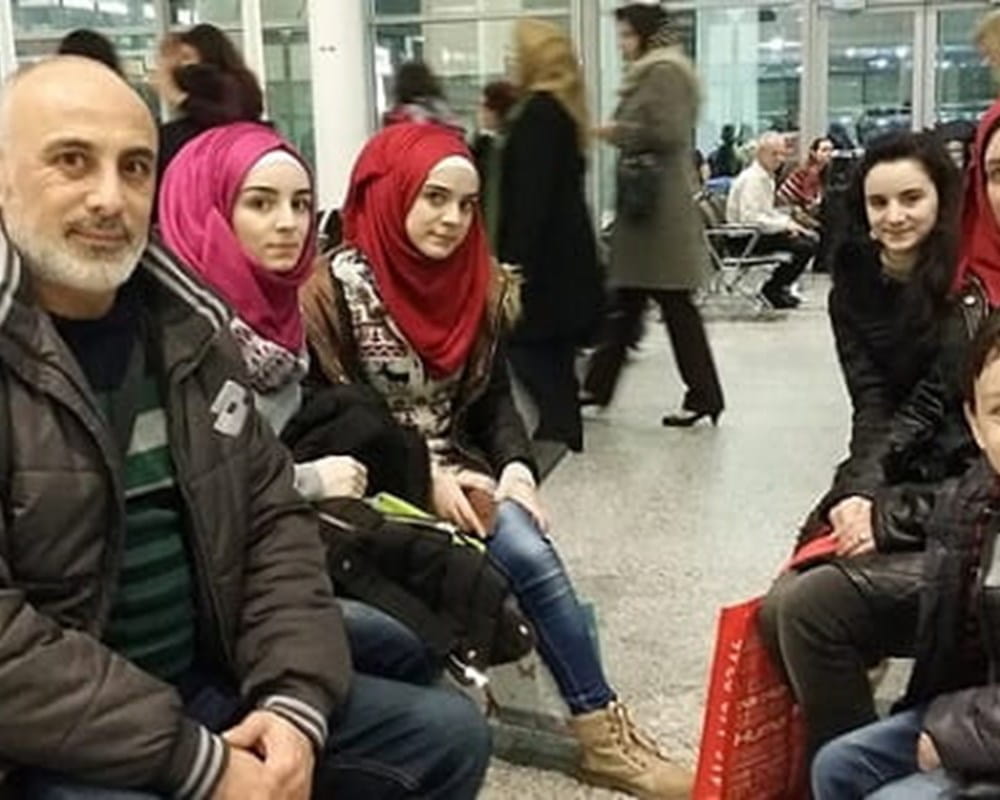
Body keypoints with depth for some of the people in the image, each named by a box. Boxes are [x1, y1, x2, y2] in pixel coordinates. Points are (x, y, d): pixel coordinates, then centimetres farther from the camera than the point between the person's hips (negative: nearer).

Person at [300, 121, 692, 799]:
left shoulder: (480, 284, 8)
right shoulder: (337, 288, -10)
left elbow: (494, 397, 8)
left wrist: (515, 466, -11)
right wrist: (424, 478, -19)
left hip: (459, 472, 5)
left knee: (525, 549, -26)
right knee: (526, 554, -25)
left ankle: (598, 729, -18)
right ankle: (602, 733, -15)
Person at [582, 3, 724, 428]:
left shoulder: (666, 74, -11)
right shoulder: (649, 75, 19)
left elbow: (669, 133, -22)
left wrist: (618, 132, -12)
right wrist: (618, 131, 9)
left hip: (661, 210, -10)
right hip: (646, 206, 10)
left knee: (675, 305, -4)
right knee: (625, 300, 12)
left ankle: (704, 396, 4)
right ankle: (598, 384, 19)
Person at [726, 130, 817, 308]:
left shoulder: (767, 177, 14)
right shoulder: (752, 178, -18)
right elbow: (750, 218, -27)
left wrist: (788, 222, 5)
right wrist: (784, 224, -21)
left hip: (759, 232, 10)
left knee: (809, 239, 6)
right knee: (804, 247, -19)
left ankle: (781, 287, 12)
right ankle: (771, 290, -7)